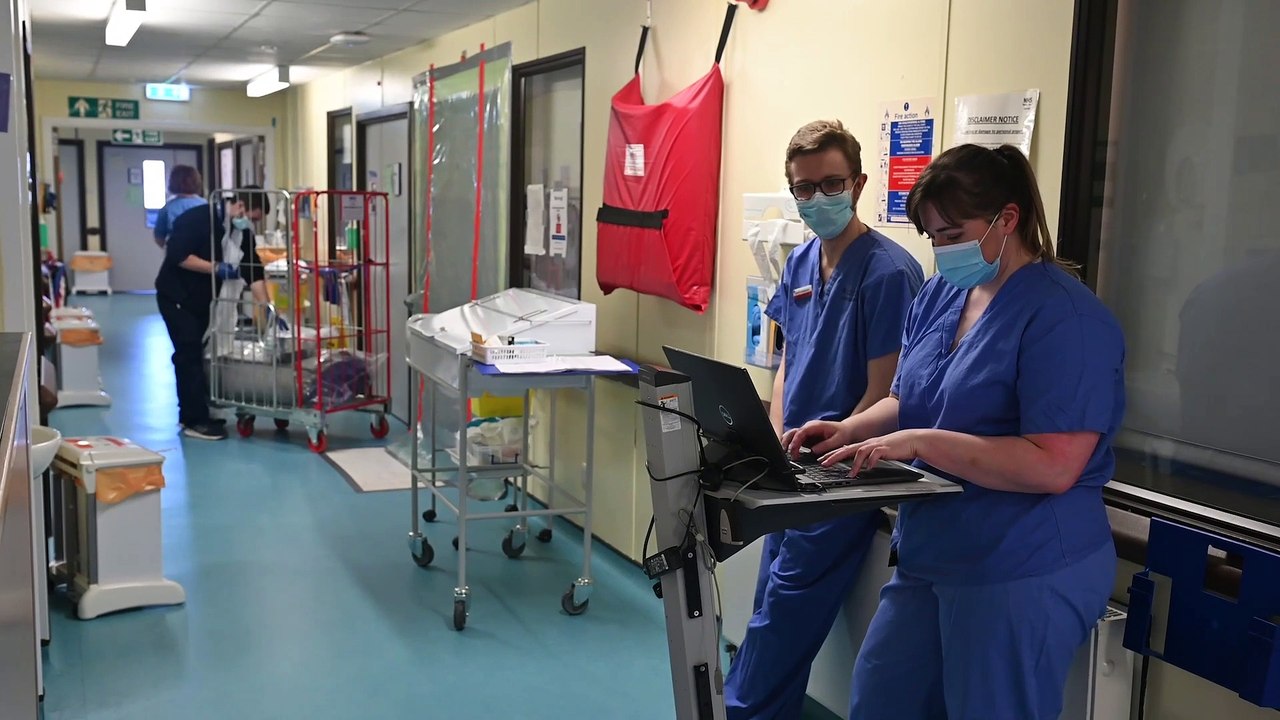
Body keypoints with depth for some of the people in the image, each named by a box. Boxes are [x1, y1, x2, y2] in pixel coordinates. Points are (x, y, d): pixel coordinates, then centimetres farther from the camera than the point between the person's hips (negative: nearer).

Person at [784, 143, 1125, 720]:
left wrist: (918, 443, -27)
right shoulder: (940, 294, 7)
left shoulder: (1064, 317, -19)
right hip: (930, 558, 8)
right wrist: (848, 430, -4)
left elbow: (1052, 466, -26)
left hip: (1022, 578, -8)